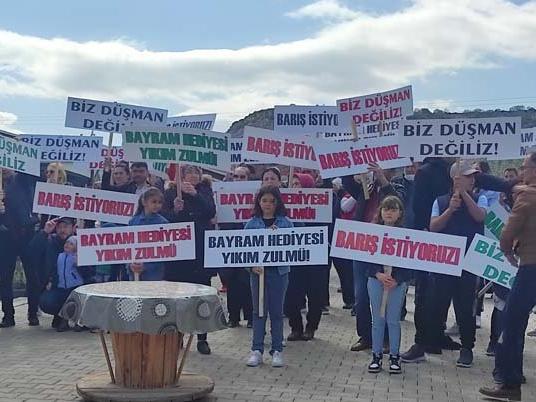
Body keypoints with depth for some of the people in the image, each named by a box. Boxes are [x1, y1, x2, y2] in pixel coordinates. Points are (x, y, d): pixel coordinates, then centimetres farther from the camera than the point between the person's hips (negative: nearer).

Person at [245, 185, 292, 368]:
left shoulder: (285, 223, 2)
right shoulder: (252, 223, 3)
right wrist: (252, 265, -12)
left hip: (279, 271, 0)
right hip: (258, 271, 1)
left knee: (276, 311, 7)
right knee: (259, 311, 6)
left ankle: (277, 350, 15)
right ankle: (257, 350, 13)